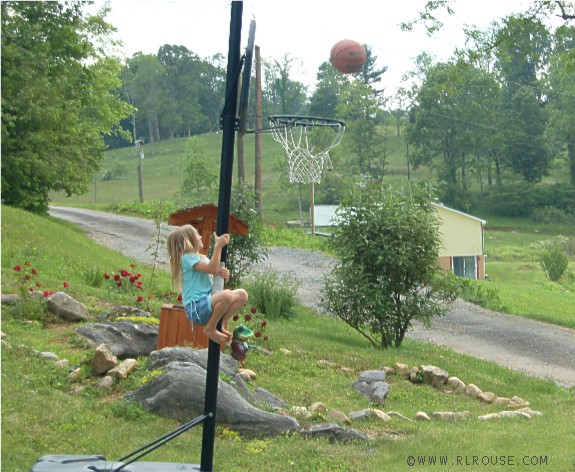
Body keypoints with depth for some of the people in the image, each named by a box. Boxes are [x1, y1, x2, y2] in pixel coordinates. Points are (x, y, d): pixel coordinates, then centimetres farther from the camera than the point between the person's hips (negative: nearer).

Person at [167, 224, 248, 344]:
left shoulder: (202, 258, 21)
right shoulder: (187, 258, -9)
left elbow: (215, 275, 21)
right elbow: (212, 269, -22)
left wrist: (224, 275, -2)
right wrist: (218, 245, -20)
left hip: (207, 303, 9)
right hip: (196, 307, -9)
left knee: (242, 294, -1)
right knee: (227, 295, -34)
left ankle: (220, 325, 0)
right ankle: (210, 328, -15)